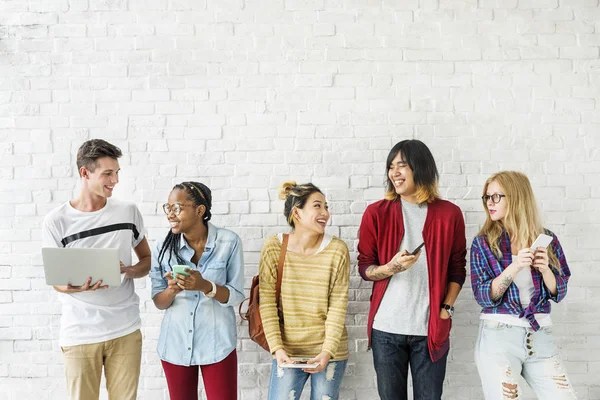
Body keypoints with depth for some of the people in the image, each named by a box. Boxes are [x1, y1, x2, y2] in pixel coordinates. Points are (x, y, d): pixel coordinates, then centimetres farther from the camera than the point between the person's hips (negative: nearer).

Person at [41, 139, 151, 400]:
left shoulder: (129, 212, 3)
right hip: (79, 333, -2)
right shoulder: (56, 221, -5)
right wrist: (77, 286, -22)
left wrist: (130, 271, -10)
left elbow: (147, 260, 12)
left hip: (126, 330, 2)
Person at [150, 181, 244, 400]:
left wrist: (205, 286, -25)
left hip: (217, 343, -2)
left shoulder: (229, 242, -10)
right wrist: (172, 290, -21)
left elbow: (236, 296, -8)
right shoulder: (163, 247, -3)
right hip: (175, 344, 3)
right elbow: (159, 302, 0)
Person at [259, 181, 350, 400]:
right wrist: (277, 348, -13)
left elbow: (338, 306, -7)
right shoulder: (273, 248, -7)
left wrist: (327, 351, -15)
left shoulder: (337, 250, -7)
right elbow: (267, 303, -6)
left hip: (330, 351, 1)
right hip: (288, 351, 0)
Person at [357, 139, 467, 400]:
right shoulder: (376, 212, 1)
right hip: (386, 328, 0)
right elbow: (364, 267, 4)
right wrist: (391, 267, -16)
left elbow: (457, 269, 8)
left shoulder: (449, 213, 3)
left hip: (431, 329, 0)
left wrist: (446, 308, -3)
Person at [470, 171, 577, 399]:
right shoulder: (483, 243, -3)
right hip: (498, 336, -2)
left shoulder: (547, 239, 4)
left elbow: (559, 293, 6)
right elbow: (483, 297, -10)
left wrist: (545, 269, -14)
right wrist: (514, 267, -22)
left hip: (540, 336, 3)